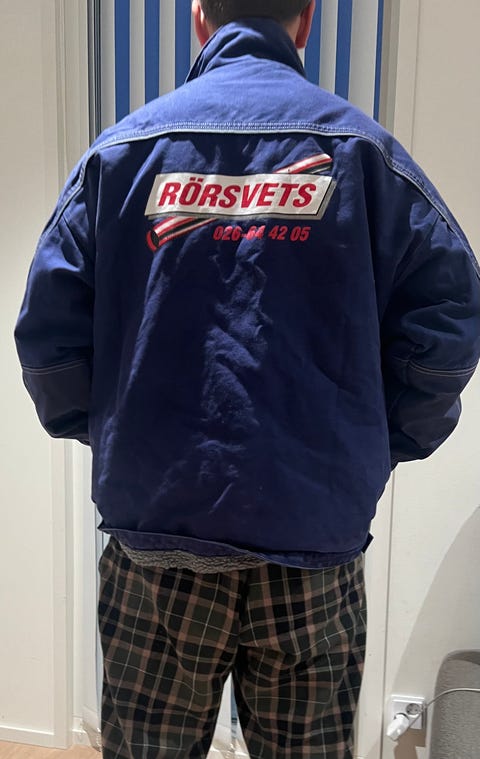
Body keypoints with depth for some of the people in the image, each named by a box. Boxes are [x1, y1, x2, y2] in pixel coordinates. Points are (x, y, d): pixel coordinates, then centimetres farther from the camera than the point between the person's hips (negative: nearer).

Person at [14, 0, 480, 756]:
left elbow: (47, 331, -3)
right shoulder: (361, 145, 1)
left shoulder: (123, 147, 3)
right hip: (317, 544, 0)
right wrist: (377, 447, 7)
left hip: (152, 538, 1)